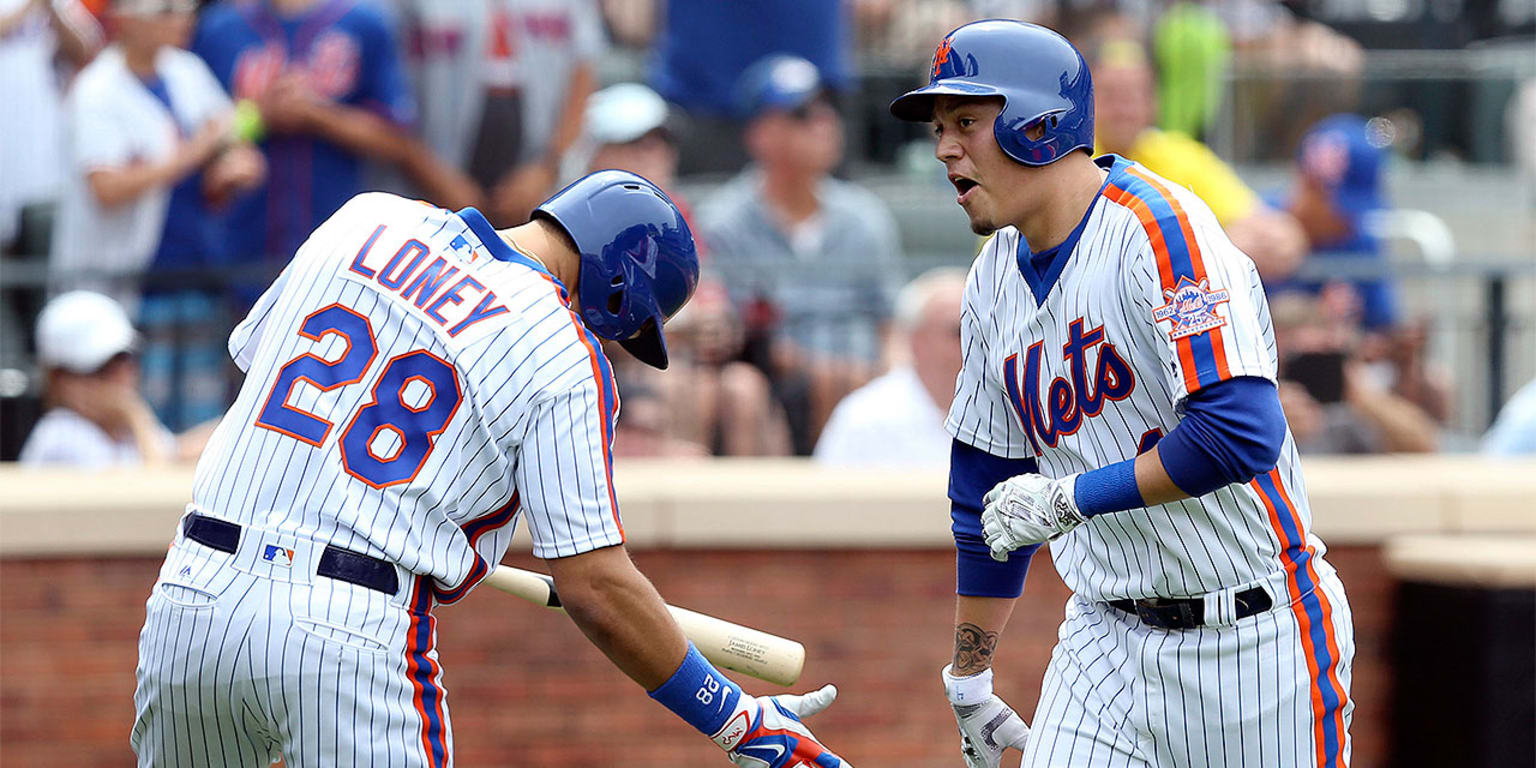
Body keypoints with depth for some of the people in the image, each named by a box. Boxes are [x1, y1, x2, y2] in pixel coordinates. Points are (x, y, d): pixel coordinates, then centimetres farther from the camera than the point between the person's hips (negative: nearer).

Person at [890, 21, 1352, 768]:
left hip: (1252, 639, -6)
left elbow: (1243, 435, -28)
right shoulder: (994, 279, 8)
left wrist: (1067, 499, -20)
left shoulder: (1159, 229, -17)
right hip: (1108, 638, 6)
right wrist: (969, 677, 20)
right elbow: (988, 495, 19)